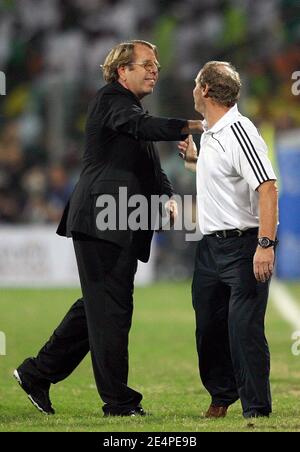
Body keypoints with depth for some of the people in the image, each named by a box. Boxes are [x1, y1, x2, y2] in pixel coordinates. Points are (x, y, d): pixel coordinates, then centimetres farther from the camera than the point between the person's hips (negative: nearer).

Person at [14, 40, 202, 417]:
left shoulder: (131, 109, 24)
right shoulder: (111, 100, -6)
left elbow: (153, 170, 21)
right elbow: (143, 127, -27)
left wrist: (166, 197, 1)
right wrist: (188, 126, -39)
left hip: (122, 229, 10)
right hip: (101, 220, -10)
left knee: (99, 308, 14)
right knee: (110, 308, -8)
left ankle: (37, 373, 23)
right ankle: (118, 401, -6)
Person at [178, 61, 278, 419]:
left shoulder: (238, 132, -17)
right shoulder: (209, 133, 13)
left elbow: (267, 187, -24)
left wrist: (265, 245, -31)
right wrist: (193, 159, 18)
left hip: (244, 244, -9)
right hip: (210, 244, 9)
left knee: (244, 328, -11)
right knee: (208, 327, 15)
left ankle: (257, 409, -5)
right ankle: (221, 396, 32)